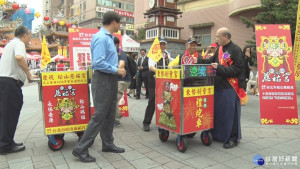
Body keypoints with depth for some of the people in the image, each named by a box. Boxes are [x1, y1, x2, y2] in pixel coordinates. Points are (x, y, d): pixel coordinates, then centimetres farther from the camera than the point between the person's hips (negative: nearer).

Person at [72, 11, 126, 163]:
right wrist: (116, 70, -16)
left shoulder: (108, 37, 14)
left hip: (110, 80, 10)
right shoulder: (101, 38, -16)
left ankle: (108, 144, 28)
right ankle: (80, 149, 4)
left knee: (110, 115, 15)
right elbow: (98, 63, -24)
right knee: (99, 116, -6)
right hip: (103, 79, -10)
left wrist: (118, 66, 10)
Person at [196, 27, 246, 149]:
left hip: (230, 87, -7)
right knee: (218, 110, 14)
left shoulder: (235, 50, -10)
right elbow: (211, 61, 19)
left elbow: (236, 69, -16)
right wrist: (198, 60, 10)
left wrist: (219, 68, -19)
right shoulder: (220, 49, 13)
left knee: (230, 113, 0)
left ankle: (232, 138, 14)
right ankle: (218, 134, 29)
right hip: (219, 85, 8)